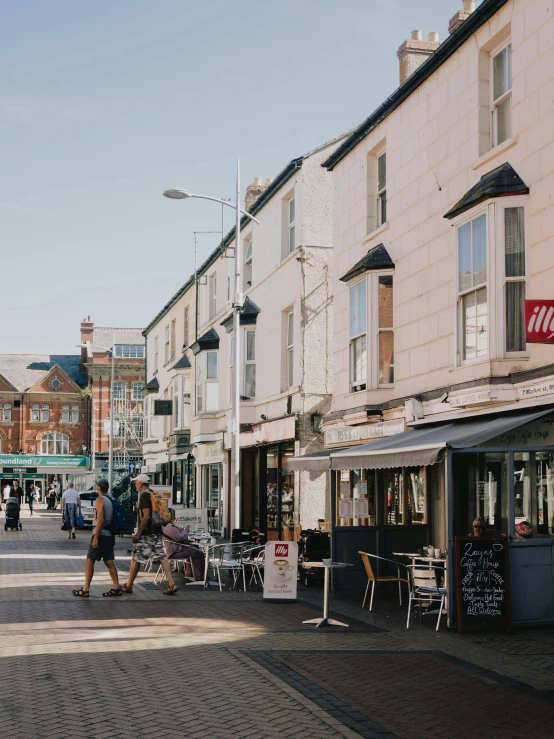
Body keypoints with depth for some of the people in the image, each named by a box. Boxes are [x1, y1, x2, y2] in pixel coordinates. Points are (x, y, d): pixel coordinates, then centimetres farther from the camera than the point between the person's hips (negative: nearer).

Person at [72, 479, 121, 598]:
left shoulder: (100, 499, -11)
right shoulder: (112, 499, 12)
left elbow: (100, 520, -19)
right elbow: (114, 518, 15)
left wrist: (95, 537, -20)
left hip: (101, 535, -7)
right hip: (110, 536, 8)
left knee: (90, 561, -1)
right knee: (109, 562, 10)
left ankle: (85, 590, -1)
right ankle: (116, 588, 5)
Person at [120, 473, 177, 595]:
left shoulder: (144, 495, -13)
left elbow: (146, 516, -20)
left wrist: (138, 533, -18)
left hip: (146, 534, -8)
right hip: (157, 532, 8)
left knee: (136, 559, 3)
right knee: (161, 557, 3)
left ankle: (128, 585, 13)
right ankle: (172, 584, -6)